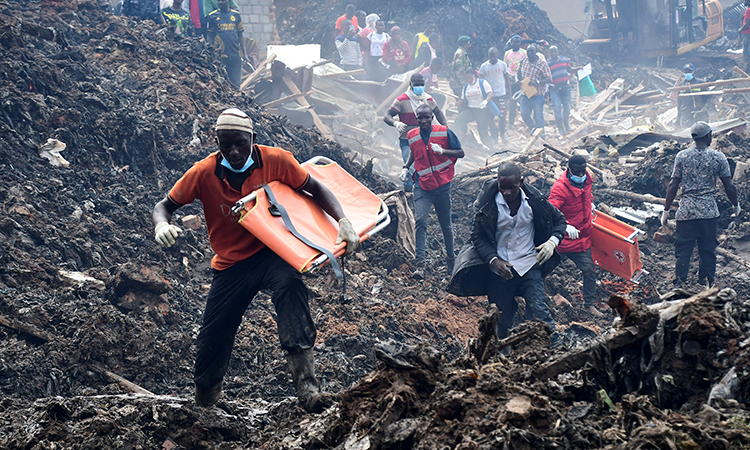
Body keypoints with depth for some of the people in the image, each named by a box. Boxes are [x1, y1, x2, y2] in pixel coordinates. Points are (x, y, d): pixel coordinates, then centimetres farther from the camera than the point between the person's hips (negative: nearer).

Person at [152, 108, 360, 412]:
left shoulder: (275, 161, -14)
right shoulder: (204, 173, -13)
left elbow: (315, 190, -3)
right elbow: (164, 206, -3)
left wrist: (343, 222, -19)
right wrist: (162, 225, -28)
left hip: (271, 252, -1)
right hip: (231, 264, 2)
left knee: (289, 282, -37)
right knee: (211, 342, -1)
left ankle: (305, 383, -42)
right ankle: (203, 407, 30)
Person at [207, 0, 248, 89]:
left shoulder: (236, 15, 9)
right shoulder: (212, 16, 5)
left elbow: (240, 35, 12)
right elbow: (210, 36, 8)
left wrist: (244, 53, 6)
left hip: (235, 55, 2)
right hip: (220, 54, -2)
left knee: (235, 83, 2)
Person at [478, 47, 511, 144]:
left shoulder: (502, 64, 4)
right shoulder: (484, 66, 0)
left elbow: (507, 79, 11)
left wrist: (509, 92, 7)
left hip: (501, 94, 0)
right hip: (489, 95, 0)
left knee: (502, 116, 0)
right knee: (490, 117, 2)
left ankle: (502, 134, 20)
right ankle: (494, 136, 13)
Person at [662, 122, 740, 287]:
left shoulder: (682, 156, -1)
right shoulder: (718, 157, -2)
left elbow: (673, 185, -1)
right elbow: (729, 187, 2)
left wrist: (666, 210, 7)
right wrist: (736, 206, 18)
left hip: (686, 211, 0)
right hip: (709, 212, 0)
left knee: (683, 251, 4)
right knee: (708, 252, 8)